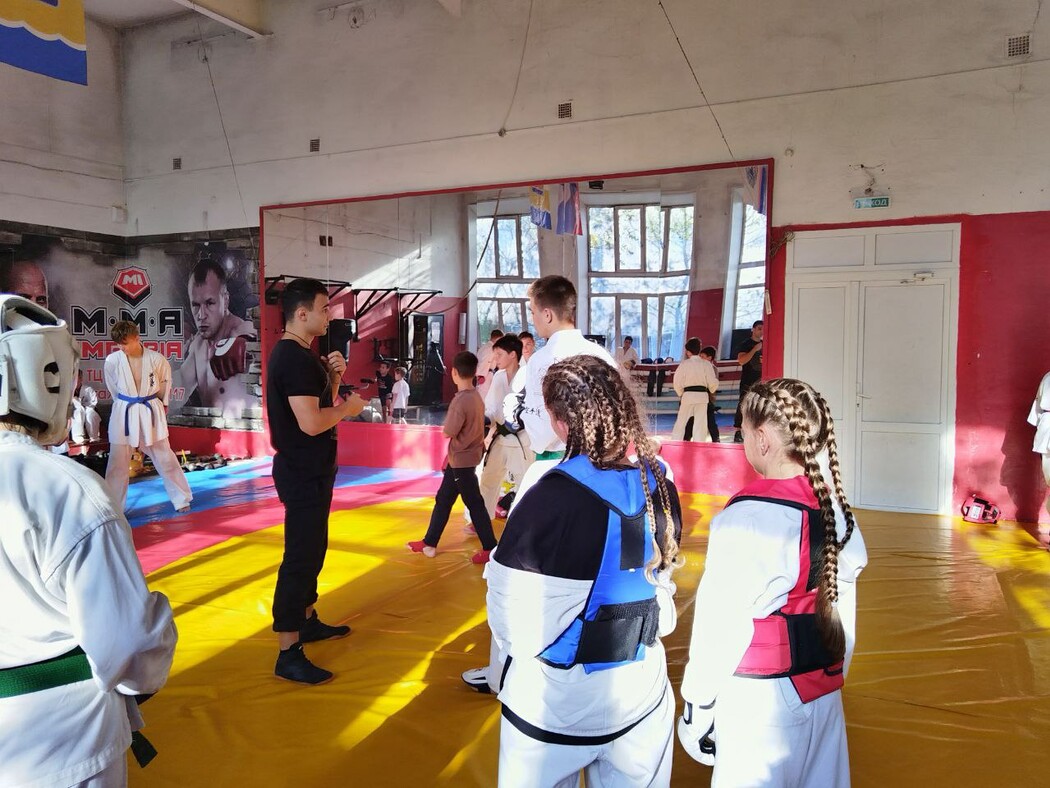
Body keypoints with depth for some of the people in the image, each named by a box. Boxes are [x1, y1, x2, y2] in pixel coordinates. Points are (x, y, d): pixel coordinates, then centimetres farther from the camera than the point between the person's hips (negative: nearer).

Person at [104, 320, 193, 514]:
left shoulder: (156, 359, -11)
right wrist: (126, 404, 12)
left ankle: (182, 500, 23)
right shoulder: (112, 360, -9)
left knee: (165, 458, 9)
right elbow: (113, 388, 7)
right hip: (124, 414, 1)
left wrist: (161, 404, 13)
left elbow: (165, 383, 7)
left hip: (151, 413, 0)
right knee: (117, 463, 7)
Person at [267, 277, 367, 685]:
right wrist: (348, 406, -13)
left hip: (309, 469, 11)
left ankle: (307, 621, 38)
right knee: (300, 557, -6)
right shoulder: (294, 358, -21)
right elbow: (311, 422, -29)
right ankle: (288, 655, 1)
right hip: (303, 472, -11)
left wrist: (332, 376, 2)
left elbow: (317, 403, 17)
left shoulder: (298, 354, 12)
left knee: (311, 550, 22)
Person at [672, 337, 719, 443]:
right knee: (700, 424, 6)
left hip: (688, 395, -1)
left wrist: (681, 393, 14)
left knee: (680, 422, 8)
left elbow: (677, 383, -3)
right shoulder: (707, 364, -2)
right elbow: (712, 383, -1)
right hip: (702, 395, 1)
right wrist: (711, 391, 20)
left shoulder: (684, 364, -5)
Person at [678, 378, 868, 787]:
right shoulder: (836, 507, -2)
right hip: (822, 689, 7)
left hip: (759, 701, -7)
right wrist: (833, 673, 21)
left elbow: (721, 621, -18)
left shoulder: (747, 518, -23)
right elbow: (842, 606, 8)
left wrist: (698, 701, -6)